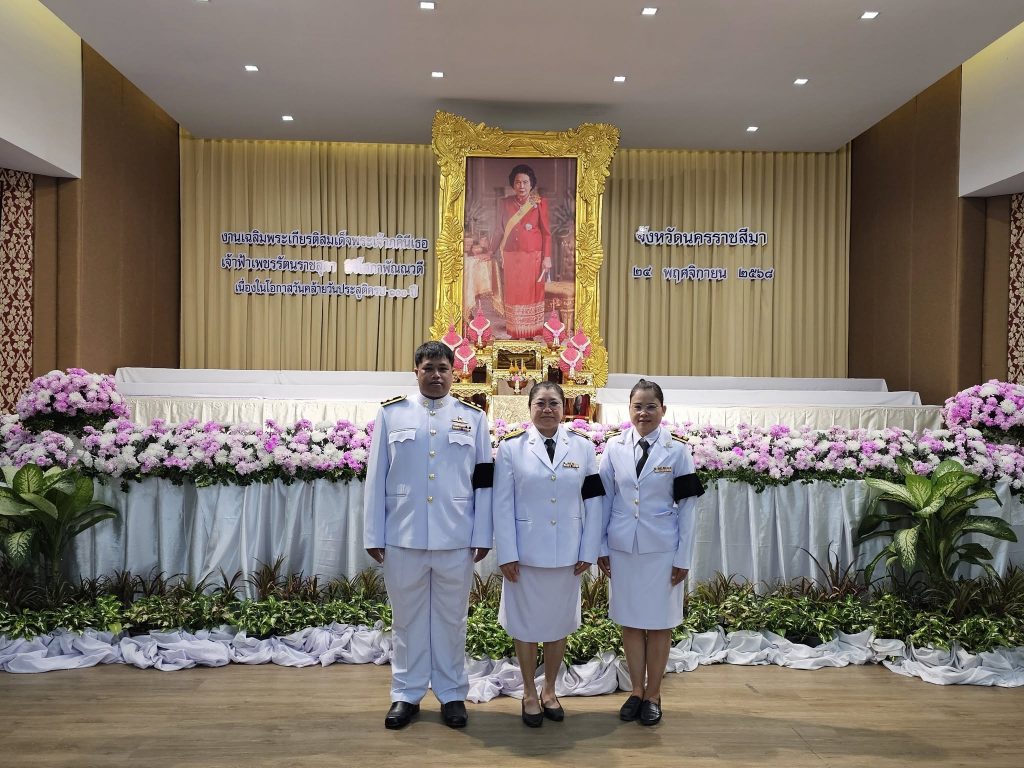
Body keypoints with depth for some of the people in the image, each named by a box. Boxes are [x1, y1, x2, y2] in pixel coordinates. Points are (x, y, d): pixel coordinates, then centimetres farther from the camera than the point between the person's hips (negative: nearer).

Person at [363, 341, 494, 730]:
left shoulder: (473, 417, 5)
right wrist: (373, 535, 0)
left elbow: (483, 482, 4)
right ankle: (406, 694, 27)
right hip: (402, 537, 0)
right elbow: (376, 478, 3)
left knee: (451, 618, 11)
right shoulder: (391, 413, 5)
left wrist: (482, 536, 0)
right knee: (407, 617, 12)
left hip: (455, 539, 0)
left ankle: (452, 693, 26)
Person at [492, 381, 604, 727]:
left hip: (567, 554, 2)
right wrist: (506, 555, -9)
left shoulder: (583, 447, 2)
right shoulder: (511, 447, -3)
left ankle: (549, 691, 32)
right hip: (526, 553, -2)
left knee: (560, 623, 14)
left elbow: (593, 502, 3)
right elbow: (503, 505, -5)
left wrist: (588, 552, 0)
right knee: (526, 624, 10)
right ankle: (529, 694, 28)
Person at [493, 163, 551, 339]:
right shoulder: (505, 203, 5)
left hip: (533, 257, -2)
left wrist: (547, 258, -7)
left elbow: (546, 232, -2)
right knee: (512, 294, 5)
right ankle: (514, 333, 15)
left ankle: (530, 334, 13)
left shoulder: (540, 203, -2)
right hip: (511, 257, 2)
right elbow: (500, 230, 10)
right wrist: (498, 253, 7)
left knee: (531, 293, 3)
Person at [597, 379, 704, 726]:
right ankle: (636, 691, 25)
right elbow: (604, 499, 5)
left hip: (662, 549, -1)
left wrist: (683, 557, -5)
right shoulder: (614, 448, 1)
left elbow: (686, 506, -2)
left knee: (659, 623, 8)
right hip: (623, 547, 2)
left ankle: (653, 694, 22)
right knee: (630, 621, 10)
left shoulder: (677, 450, -3)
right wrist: (601, 547, 3)